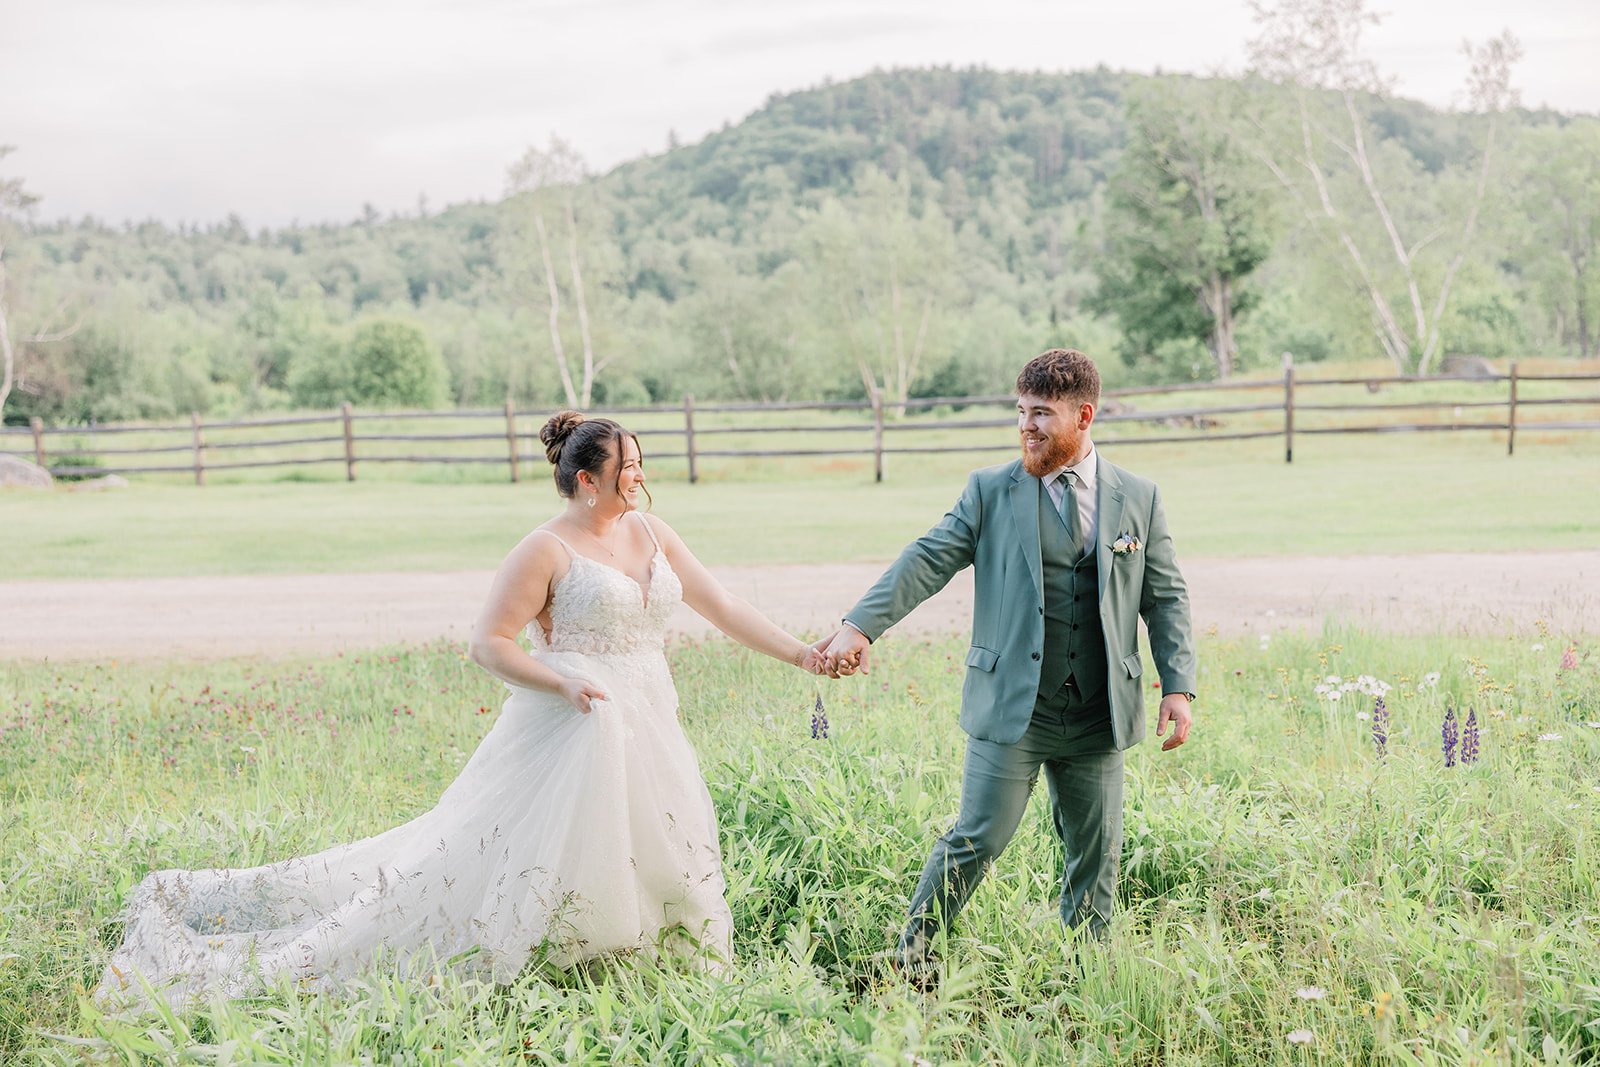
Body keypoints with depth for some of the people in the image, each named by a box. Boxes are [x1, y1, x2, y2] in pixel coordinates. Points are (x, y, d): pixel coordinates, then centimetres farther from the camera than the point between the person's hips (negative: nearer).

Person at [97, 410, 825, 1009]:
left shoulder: (651, 534, 11)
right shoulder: (547, 551, -10)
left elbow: (722, 608, 13)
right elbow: (488, 643, -12)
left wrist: (800, 654, 8)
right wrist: (561, 682, -25)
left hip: (646, 740, 8)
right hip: (571, 735, -7)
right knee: (472, 875, -6)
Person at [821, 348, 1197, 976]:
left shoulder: (1139, 499, 6)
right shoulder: (990, 491, 1)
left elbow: (1166, 596, 9)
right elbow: (927, 561, -6)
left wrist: (1178, 686, -1)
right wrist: (861, 626, -17)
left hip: (1098, 716, 3)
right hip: (1011, 709, -2)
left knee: (1097, 852, 10)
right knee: (979, 838, -3)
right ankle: (912, 953, 16)